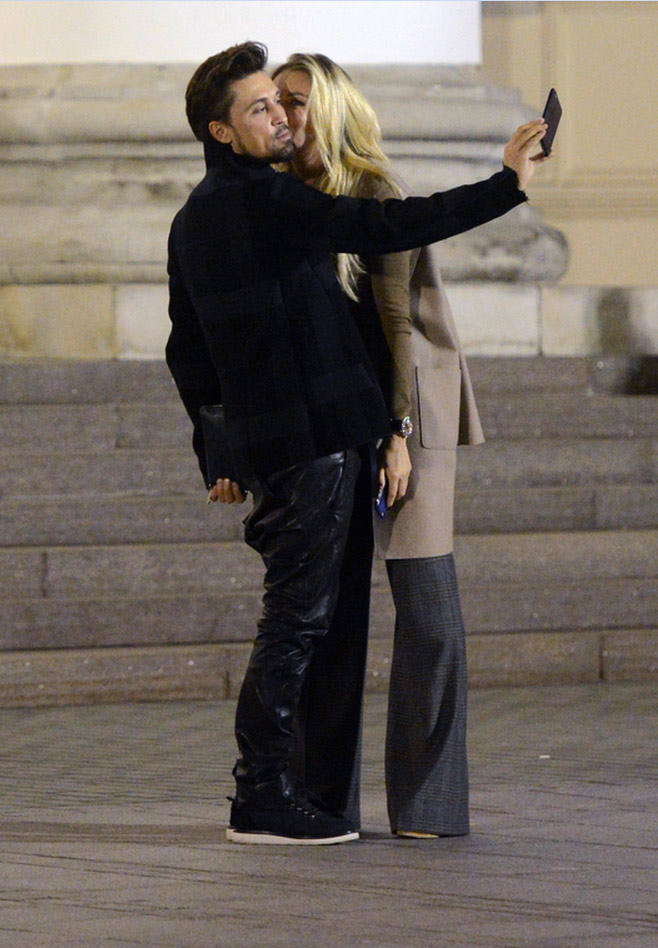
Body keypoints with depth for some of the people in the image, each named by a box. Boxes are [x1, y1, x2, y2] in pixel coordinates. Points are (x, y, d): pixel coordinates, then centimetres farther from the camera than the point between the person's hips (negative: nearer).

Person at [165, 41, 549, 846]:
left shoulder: (193, 220, 16)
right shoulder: (263, 200, -13)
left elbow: (187, 352, 21)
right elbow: (385, 226, -21)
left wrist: (220, 459, 26)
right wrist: (507, 186, -19)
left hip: (262, 443, 9)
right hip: (311, 439, -9)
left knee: (295, 613, 14)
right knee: (298, 615, -7)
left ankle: (270, 786, 16)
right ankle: (262, 798, -6)